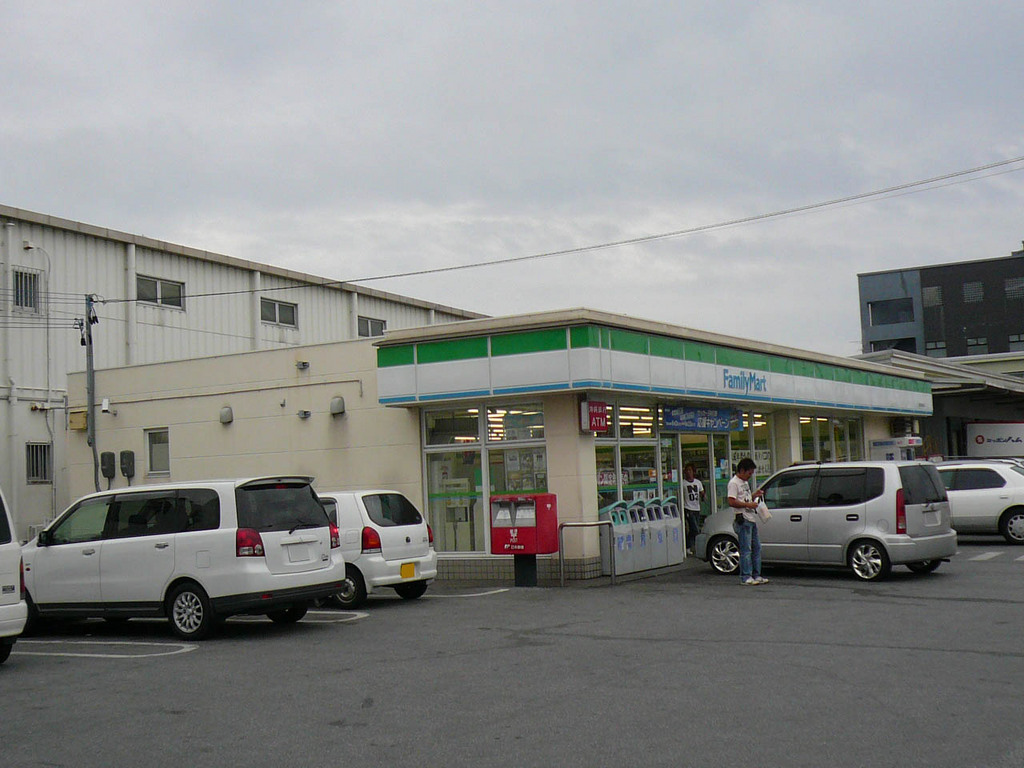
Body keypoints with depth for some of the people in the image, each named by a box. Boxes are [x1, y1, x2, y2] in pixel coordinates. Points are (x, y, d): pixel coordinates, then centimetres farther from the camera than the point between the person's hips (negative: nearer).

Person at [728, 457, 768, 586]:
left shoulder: (745, 482, 20)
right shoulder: (734, 483, -10)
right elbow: (732, 502, -19)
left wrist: (755, 495, 12)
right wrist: (749, 504, -19)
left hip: (751, 519, 10)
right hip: (743, 520, -10)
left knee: (756, 548, 11)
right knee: (746, 550, -8)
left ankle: (756, 576, 17)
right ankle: (746, 577, -5)